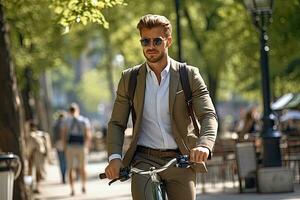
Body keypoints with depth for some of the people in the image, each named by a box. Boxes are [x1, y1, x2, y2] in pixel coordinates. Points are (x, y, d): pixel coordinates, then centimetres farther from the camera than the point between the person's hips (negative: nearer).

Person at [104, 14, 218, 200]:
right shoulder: (129, 78, 7)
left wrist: (204, 145, -28)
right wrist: (114, 157, -10)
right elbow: (116, 123, 8)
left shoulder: (190, 75, 2)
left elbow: (208, 115, -7)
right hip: (144, 160, 0)